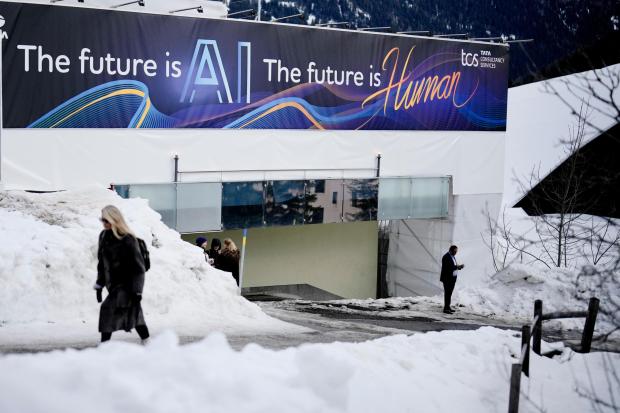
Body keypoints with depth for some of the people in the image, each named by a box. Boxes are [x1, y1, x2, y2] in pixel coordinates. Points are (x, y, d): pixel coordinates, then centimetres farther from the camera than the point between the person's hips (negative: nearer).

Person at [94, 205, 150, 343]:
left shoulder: (127, 239, -17)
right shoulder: (104, 236, 5)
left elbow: (138, 266, -16)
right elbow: (102, 263, 15)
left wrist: (136, 290, -18)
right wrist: (99, 285, 15)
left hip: (126, 285, -7)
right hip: (113, 284, 7)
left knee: (108, 309, -19)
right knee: (135, 313, 15)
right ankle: (146, 341, 28)